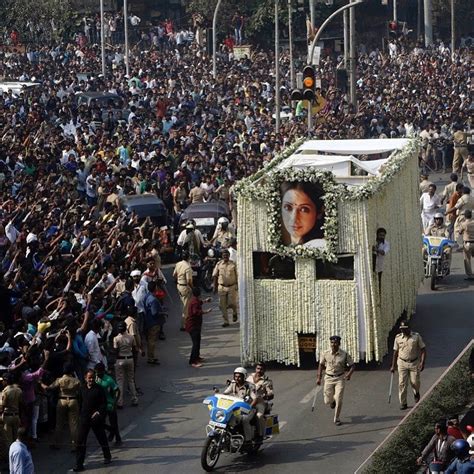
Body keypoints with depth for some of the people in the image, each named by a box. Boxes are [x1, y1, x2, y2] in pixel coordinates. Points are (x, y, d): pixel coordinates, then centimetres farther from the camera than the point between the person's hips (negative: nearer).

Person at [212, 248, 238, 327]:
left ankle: (234, 312, 32)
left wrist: (237, 285, -5)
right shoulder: (219, 264, 0)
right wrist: (215, 286, 2)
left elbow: (237, 276, 2)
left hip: (232, 287, -1)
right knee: (222, 305, 0)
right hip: (222, 287, 1)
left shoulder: (233, 264, -3)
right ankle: (226, 321, 10)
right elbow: (215, 276, 6)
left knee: (232, 303, -3)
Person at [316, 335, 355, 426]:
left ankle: (337, 419, 6)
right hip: (329, 378, 2)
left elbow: (352, 365, -1)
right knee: (328, 401, 6)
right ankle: (332, 400, 44)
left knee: (339, 400, -11)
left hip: (340, 378, -2)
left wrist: (349, 374, -19)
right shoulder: (325, 354, -5)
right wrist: (319, 377, 5)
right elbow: (321, 365, 9)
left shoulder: (344, 355, -9)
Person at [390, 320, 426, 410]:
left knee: (415, 382, 0)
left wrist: (422, 362, -12)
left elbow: (423, 349, -2)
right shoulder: (398, 337, 1)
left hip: (414, 363, -1)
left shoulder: (416, 336, -5)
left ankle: (416, 393, 35)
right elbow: (395, 352, 9)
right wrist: (393, 366, 9)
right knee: (402, 383, -5)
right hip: (402, 363, 1)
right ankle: (403, 403, 1)